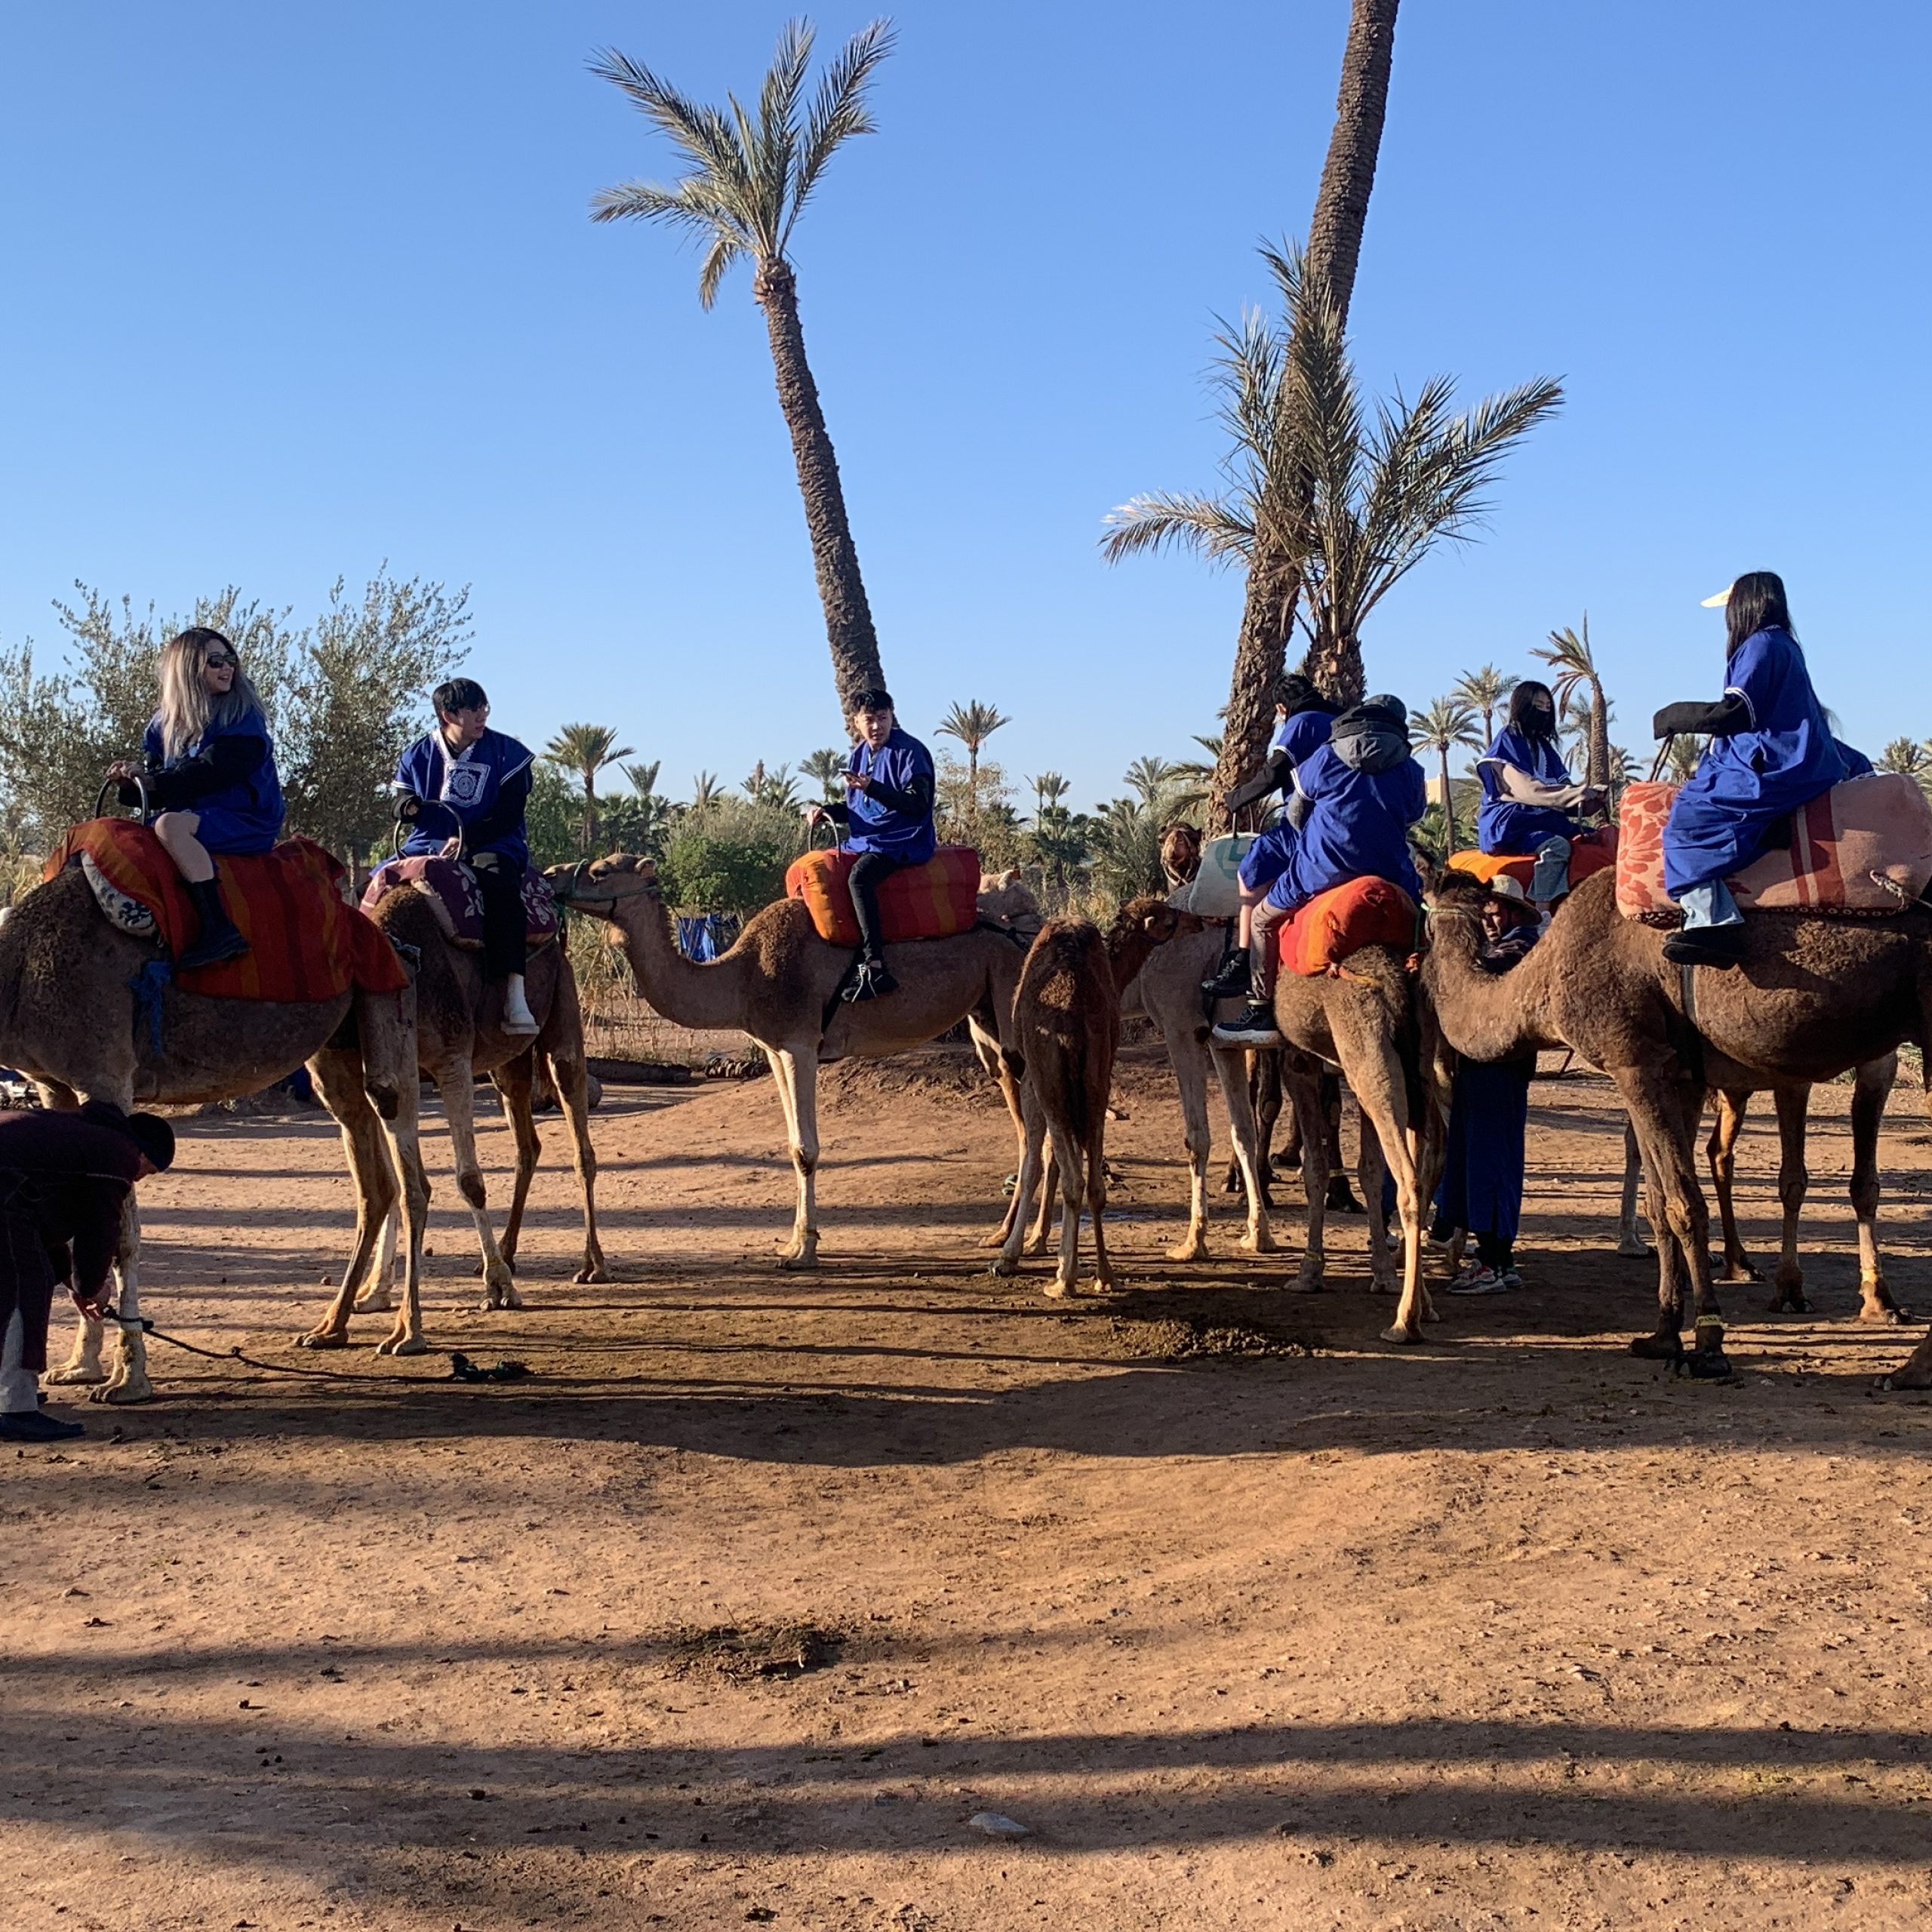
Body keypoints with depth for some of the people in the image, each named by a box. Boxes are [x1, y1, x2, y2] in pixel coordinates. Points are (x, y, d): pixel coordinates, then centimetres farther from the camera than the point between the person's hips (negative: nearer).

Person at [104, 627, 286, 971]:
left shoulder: (243, 717, -5)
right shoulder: (165, 723, 14)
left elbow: (213, 771, -17)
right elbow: (157, 777, 10)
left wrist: (152, 780, -20)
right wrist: (131, 782, -12)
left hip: (245, 822, -7)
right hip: (196, 817, 7)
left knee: (170, 826, -33)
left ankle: (219, 929, -42)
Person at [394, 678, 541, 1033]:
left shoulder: (506, 752, -1)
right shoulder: (418, 755, 8)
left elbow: (509, 814, -7)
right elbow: (401, 805, 14)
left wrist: (466, 839, -20)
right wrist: (408, 806, -12)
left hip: (490, 846, -4)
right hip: (428, 847, 4)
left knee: (499, 883, -37)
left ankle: (515, 996, -44)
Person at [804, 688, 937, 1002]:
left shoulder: (909, 751, -9)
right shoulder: (858, 756, 14)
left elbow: (917, 804, -20)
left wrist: (871, 787, -28)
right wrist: (826, 811, 3)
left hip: (903, 842, -9)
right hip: (863, 841, 9)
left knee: (859, 876, -35)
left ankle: (875, 968, -40)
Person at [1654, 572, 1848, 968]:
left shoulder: (1760, 645, -9)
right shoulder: (1783, 645, 21)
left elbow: (1733, 713, -17)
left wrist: (1674, 718, -5)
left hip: (1772, 771, -11)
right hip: (1796, 764, 11)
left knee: (1687, 821, -22)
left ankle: (1715, 921, -35)